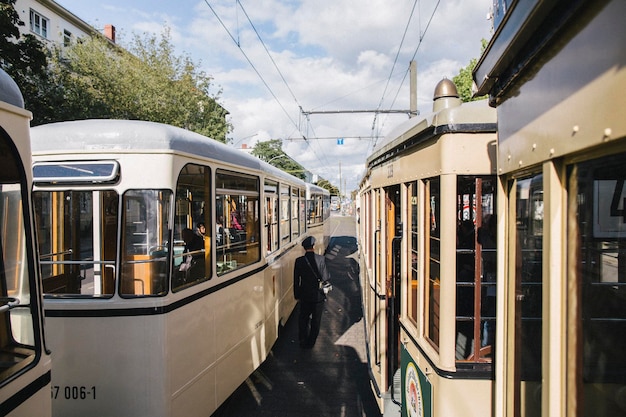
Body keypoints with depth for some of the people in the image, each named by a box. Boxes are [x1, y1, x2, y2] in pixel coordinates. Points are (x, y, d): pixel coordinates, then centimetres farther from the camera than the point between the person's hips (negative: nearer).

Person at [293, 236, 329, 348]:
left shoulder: (299, 261, -9)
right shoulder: (321, 259, -13)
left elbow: (296, 280, -2)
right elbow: (325, 277, -10)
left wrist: (296, 295, 9)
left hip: (304, 295, 1)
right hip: (318, 296, -1)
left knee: (303, 318, 19)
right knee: (316, 320, 14)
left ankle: (303, 341, 23)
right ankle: (311, 342, 23)